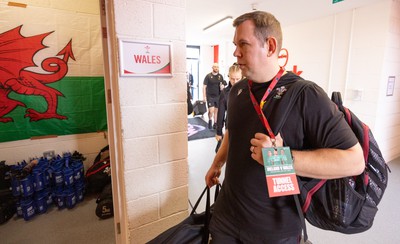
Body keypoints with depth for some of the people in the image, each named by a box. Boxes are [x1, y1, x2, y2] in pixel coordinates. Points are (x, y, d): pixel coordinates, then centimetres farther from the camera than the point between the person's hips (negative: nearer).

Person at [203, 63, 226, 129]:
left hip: (218, 96, 3)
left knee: (216, 110, 8)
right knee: (211, 110, -10)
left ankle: (215, 123, 22)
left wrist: (222, 86, -12)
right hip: (210, 96, -3)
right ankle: (210, 120, 18)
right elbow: (204, 86, -2)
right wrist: (204, 96, -8)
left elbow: (222, 85, 14)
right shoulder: (208, 76, -3)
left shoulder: (220, 76, 6)